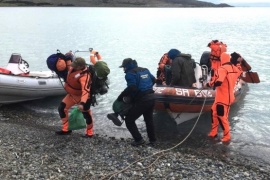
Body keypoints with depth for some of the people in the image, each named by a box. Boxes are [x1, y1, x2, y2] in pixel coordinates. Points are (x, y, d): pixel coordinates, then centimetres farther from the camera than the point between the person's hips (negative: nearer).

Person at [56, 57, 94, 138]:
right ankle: (66, 129, 18)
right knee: (61, 108, 7)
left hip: (81, 96, -8)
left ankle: (89, 133, 24)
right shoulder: (73, 67, -12)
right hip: (71, 94, 8)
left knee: (86, 114, 5)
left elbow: (85, 90, -45)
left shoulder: (84, 76, -36)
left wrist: (82, 103, -55)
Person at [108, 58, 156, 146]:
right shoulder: (145, 70, 13)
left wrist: (120, 97, -16)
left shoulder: (130, 73, -10)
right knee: (149, 119, 24)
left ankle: (139, 139, 2)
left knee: (129, 120, 4)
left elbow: (131, 88, -23)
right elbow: (153, 80, 21)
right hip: (151, 97, 8)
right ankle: (152, 139, 31)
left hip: (142, 100, -8)